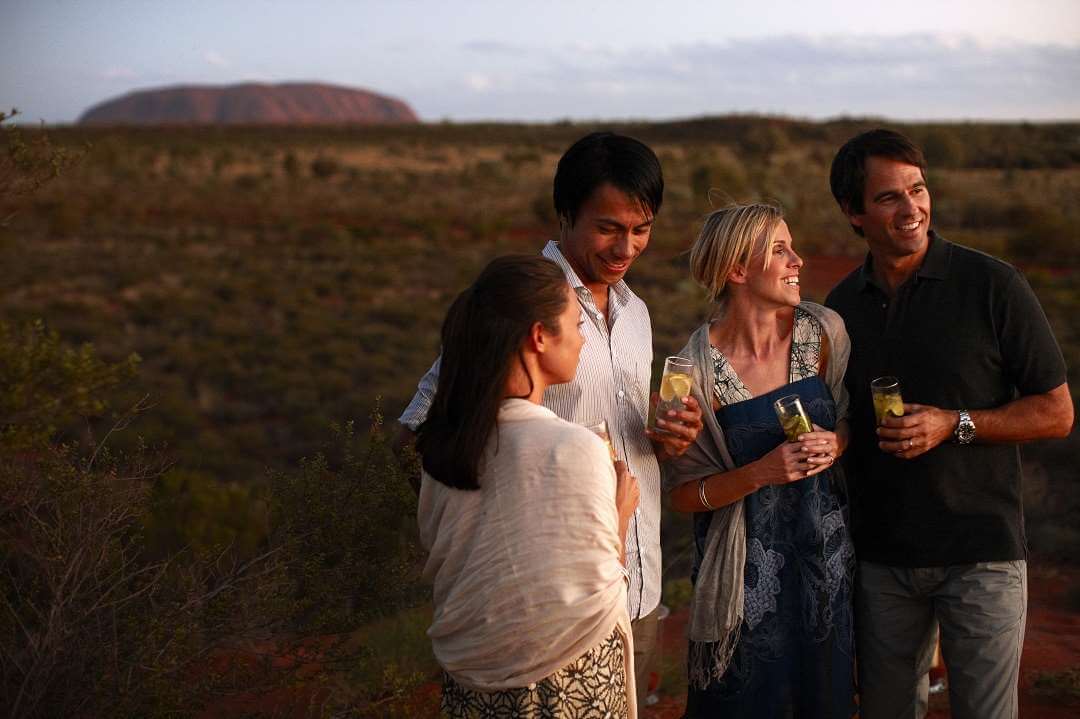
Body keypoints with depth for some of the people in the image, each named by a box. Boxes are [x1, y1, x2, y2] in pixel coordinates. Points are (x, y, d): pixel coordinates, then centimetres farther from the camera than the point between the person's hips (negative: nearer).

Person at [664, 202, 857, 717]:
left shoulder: (823, 332, -5)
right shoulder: (698, 369, -16)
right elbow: (683, 494, -10)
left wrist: (836, 442, -11)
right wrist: (761, 473, -24)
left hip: (826, 548, 4)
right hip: (748, 568, -4)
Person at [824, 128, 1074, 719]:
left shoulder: (992, 286, -8)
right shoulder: (841, 305, 5)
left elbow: (1056, 413, -6)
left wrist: (954, 424, -17)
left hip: (981, 553, -4)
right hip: (881, 554, 4)